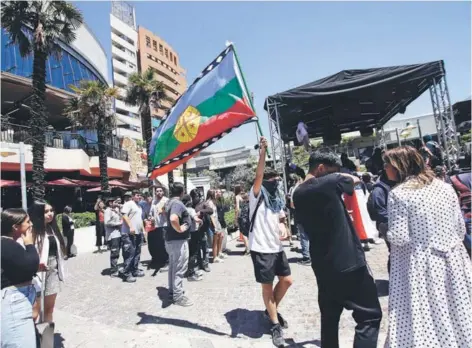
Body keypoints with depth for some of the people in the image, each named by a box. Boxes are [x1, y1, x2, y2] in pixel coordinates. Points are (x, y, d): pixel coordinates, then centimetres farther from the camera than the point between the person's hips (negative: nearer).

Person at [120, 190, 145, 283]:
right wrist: (130, 227, -24)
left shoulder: (138, 206, 21)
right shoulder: (128, 204, -7)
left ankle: (135, 270, 24)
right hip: (130, 233, -9)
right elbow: (124, 215, -18)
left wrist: (143, 229, 22)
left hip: (138, 233, 9)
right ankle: (126, 274, -1)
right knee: (130, 254, -8)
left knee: (137, 253, 13)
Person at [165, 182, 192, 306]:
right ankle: (178, 296, 7)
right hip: (178, 240, -10)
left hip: (171, 239, 10)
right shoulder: (177, 203, -21)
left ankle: (172, 292, 28)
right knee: (180, 268, -1)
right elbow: (173, 219, -39)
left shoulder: (169, 202, 9)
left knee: (173, 266, 18)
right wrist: (179, 229, -23)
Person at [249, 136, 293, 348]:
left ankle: (272, 311, 36)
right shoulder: (257, 195, -9)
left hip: (276, 247, 7)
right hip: (261, 248, -7)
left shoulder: (277, 199, 11)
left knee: (287, 280, 13)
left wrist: (283, 231, 0)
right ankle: (275, 324, 23)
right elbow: (258, 175, -26)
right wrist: (262, 152, -37)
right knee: (267, 286, 6)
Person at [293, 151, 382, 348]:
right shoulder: (330, 182, -11)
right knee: (370, 316, 5)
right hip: (348, 262, -7)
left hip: (322, 265, 7)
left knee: (329, 317, 19)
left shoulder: (298, 194, 6)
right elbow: (355, 180, 8)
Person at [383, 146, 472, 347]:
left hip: (420, 265, -6)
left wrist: (386, 234, 4)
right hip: (451, 261, 6)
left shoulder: (398, 194, -13)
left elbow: (399, 237, -16)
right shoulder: (445, 187, 5)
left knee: (422, 321, 5)